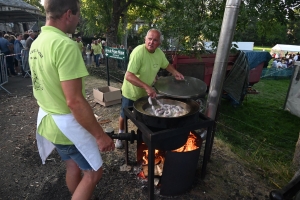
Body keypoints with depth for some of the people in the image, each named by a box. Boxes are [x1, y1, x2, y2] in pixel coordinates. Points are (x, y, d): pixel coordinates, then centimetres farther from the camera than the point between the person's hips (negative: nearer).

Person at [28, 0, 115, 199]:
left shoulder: (37, 43, 6)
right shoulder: (65, 45, -25)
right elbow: (74, 101, -29)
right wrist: (100, 135, -20)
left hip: (48, 120, 9)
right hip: (66, 124, -9)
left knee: (73, 166, 25)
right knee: (93, 172, 10)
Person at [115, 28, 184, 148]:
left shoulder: (159, 52, -8)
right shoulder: (138, 52, -30)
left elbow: (166, 65, 12)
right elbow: (128, 76, -37)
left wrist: (175, 72, -7)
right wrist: (146, 87, -46)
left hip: (147, 92, 6)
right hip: (131, 91, -5)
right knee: (124, 115, 14)